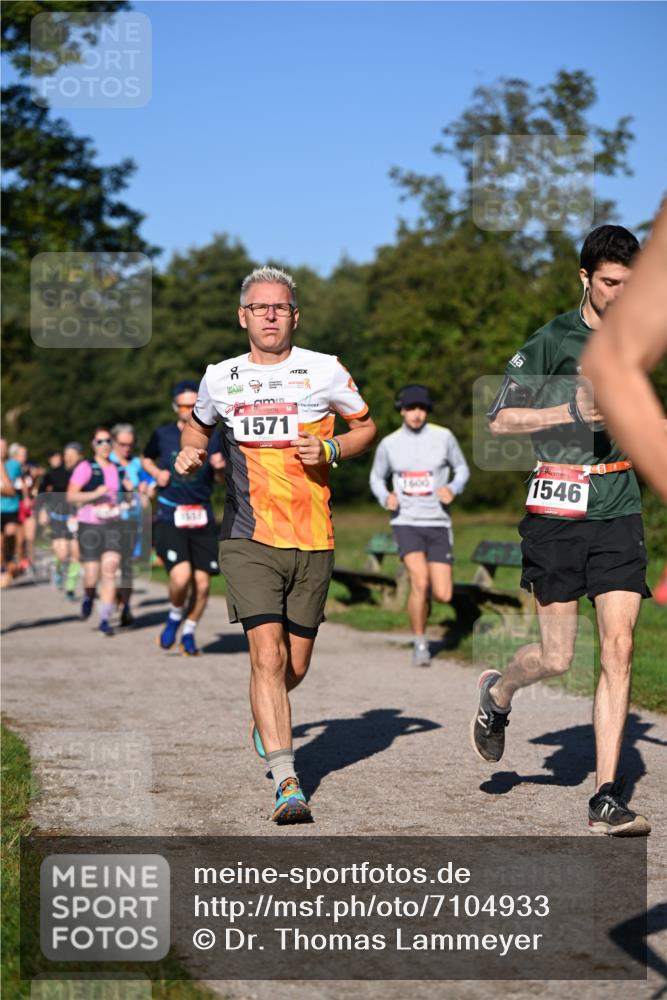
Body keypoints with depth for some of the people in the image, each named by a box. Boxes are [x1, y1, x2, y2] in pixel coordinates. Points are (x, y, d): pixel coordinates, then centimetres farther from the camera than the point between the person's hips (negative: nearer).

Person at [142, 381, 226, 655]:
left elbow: (222, 480, 13)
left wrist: (221, 468, -9)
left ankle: (188, 633, 24)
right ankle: (174, 618, 11)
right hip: (170, 517, -2)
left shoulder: (212, 437, 4)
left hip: (202, 518, 2)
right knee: (181, 576, -20)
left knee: (202, 583, 0)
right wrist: (157, 473, -1)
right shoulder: (162, 435, 1)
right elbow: (146, 459, 20)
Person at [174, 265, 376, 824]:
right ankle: (287, 783, -16)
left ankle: (266, 720, 44)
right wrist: (191, 452, 4)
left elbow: (367, 427, 13)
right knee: (268, 656, -16)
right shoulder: (220, 378, 6)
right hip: (249, 541, -1)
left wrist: (330, 450, -7)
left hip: (313, 541, 1)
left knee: (295, 667, 10)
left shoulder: (325, 371, 2)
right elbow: (199, 423, 26)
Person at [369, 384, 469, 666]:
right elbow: (376, 477, 16)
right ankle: (420, 645, -4)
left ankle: (417, 581, 34)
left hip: (438, 524, 1)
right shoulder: (389, 444, 1)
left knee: (442, 595, -4)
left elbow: (462, 469, 12)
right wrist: (385, 497, -5)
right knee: (420, 582, -23)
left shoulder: (443, 437, -1)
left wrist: (453, 489, -10)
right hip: (406, 523, -1)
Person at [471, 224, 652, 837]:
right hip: (559, 510, -3)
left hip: (619, 513, 4)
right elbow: (501, 420, -8)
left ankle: (607, 799, -3)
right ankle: (497, 693, 35)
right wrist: (571, 412, -18)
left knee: (618, 648, -7)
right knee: (557, 659, -1)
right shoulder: (553, 340, -4)